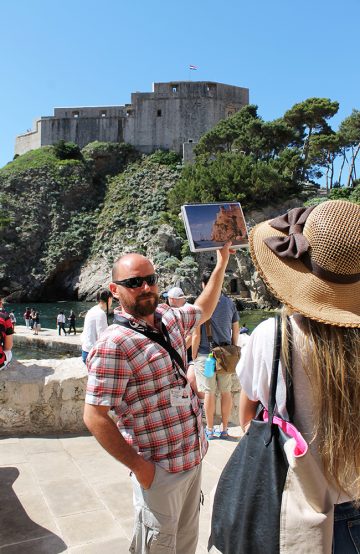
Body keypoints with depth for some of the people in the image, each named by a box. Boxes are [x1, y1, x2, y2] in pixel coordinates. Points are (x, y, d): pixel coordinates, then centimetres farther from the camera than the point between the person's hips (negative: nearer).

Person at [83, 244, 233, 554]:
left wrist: (222, 263, 19)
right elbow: (95, 417, -21)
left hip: (194, 456, 7)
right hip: (160, 470, -7)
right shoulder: (114, 345, -22)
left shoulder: (168, 318, 1)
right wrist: (139, 467, -17)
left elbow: (203, 310, 21)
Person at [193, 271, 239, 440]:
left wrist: (193, 356, 0)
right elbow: (236, 330, 8)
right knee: (226, 392, 11)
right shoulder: (229, 303, 2)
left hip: (206, 354, -4)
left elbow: (196, 335, -11)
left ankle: (210, 430, 17)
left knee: (209, 393, 5)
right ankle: (224, 429, 22)